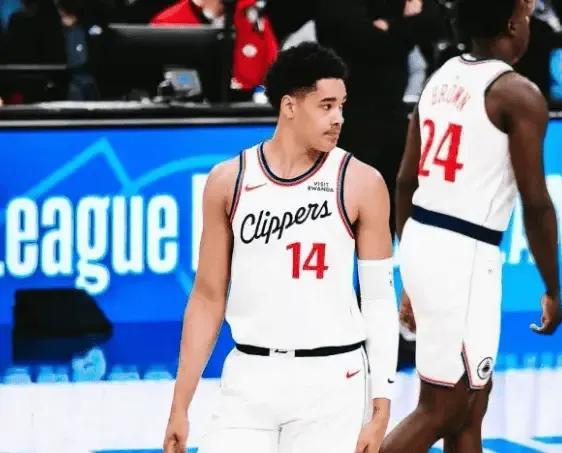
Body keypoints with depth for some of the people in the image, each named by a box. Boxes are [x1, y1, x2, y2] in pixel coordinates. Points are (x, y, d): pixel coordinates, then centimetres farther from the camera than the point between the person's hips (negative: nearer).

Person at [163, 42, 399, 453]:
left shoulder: (361, 183, -3)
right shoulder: (229, 181, 2)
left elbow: (380, 300, 0)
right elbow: (209, 297, 8)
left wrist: (381, 405, -6)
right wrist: (181, 406, 5)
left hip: (332, 382, -2)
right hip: (250, 377, 2)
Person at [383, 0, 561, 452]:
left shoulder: (442, 78, 12)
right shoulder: (518, 95, -11)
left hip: (420, 241, 8)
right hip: (463, 254, -8)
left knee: (474, 396, 16)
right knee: (441, 409, -2)